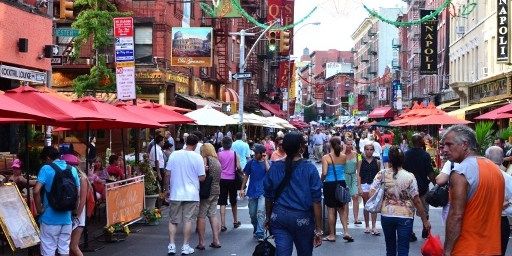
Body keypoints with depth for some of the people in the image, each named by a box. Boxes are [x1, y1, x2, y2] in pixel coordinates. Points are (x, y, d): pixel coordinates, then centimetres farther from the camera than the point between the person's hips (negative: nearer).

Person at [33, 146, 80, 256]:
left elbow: (36, 191, -20)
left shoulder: (46, 169, -9)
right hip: (66, 218, 5)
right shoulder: (73, 170, 6)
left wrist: (39, 209, -8)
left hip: (50, 218, -5)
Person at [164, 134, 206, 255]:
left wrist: (167, 188, 13)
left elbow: (168, 174, 1)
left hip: (176, 194, 2)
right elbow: (201, 178, -8)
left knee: (173, 220, 11)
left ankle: (171, 245, 7)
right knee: (188, 220, 5)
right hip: (191, 195, -2)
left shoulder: (174, 155, -2)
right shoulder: (197, 157, -8)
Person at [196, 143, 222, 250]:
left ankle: (201, 242, -1)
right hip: (216, 190, 8)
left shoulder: (206, 159, -11)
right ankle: (216, 240, 11)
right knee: (213, 215, 12)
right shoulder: (217, 161, 13)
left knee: (201, 216, -2)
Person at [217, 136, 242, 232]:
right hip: (232, 179, 1)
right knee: (233, 202, 16)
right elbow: (238, 167, -7)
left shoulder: (219, 154, -4)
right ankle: (235, 222, 29)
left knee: (222, 202, 0)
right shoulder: (235, 154, -4)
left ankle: (223, 225, -6)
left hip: (222, 179, -1)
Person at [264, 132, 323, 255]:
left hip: (279, 216, 2)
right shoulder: (309, 169, -9)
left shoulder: (274, 167, 0)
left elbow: (268, 197, 7)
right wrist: (318, 229, -5)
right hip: (302, 218, -2)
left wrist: (268, 218, 21)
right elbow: (316, 200, -10)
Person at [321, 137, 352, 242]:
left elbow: (324, 173, -18)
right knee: (342, 209, 14)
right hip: (341, 184, 3)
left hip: (330, 185, -3)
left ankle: (332, 235, 12)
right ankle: (346, 231, 3)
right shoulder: (344, 157, 1)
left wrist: (321, 180, 3)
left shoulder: (326, 157, -10)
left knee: (331, 210, 6)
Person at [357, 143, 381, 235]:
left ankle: (373, 227, -3)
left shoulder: (377, 162, 3)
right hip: (364, 185, 0)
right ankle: (367, 226, 17)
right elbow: (359, 175, 0)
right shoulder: (361, 162, 1)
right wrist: (359, 187, -6)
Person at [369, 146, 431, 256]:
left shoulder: (382, 174, -4)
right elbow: (417, 201, -8)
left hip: (386, 215, 3)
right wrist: (425, 220, -1)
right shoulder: (409, 177, -9)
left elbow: (371, 192, -8)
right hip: (405, 217, -3)